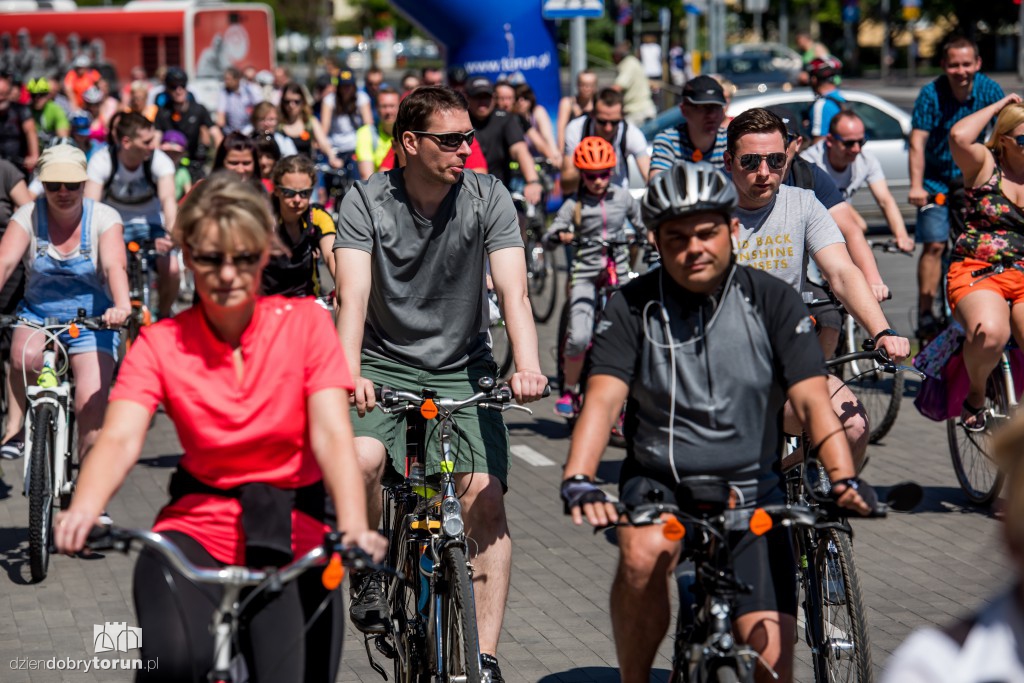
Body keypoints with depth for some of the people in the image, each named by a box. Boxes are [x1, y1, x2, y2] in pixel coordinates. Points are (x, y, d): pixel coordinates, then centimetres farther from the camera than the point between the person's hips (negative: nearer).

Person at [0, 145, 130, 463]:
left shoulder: (103, 217, -9)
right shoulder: (28, 216, -6)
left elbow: (114, 266, -25)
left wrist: (122, 305, -45)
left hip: (92, 322, -1)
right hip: (38, 316, 1)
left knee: (92, 402, -16)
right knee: (25, 357, -33)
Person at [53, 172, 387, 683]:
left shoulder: (304, 324, -3)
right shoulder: (160, 344, -2)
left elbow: (332, 435, -14)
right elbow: (119, 439, -16)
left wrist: (354, 528, -32)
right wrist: (82, 512, -38)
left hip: (292, 531, 1)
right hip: (196, 529, -1)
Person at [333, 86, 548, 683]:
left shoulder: (488, 198, -8)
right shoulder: (367, 202, -10)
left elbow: (513, 290, -19)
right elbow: (354, 294, -22)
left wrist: (527, 365, -37)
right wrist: (349, 373, -40)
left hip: (463, 370, 1)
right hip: (385, 365, -1)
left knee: (486, 499, -14)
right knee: (361, 461, -30)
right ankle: (370, 571, 0)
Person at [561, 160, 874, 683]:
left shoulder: (771, 301, -4)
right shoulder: (633, 307, -5)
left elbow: (812, 400, -11)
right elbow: (603, 400, -16)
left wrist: (843, 478, -29)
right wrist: (578, 481, -35)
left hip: (750, 493, 1)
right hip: (658, 485, 0)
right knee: (643, 553, -34)